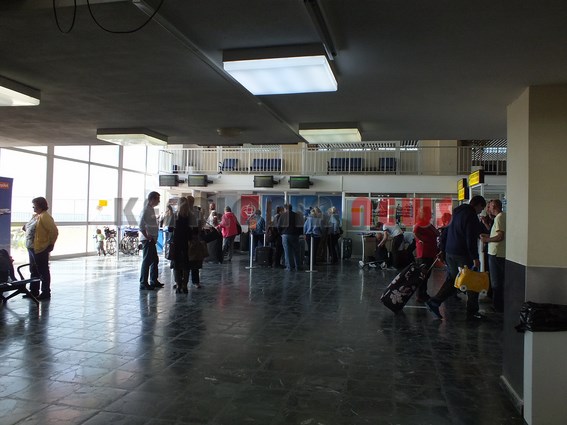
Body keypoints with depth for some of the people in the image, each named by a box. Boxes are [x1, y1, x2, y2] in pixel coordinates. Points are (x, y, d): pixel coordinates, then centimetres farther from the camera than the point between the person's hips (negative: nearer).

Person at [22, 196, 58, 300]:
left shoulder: (45, 217, -18)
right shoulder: (35, 215, 12)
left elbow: (54, 231, -21)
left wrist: (51, 244, -14)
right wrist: (26, 228, 10)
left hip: (40, 249, -10)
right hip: (32, 248, 10)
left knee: (43, 272, -1)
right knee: (34, 271, 18)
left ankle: (46, 293, 8)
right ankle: (34, 291, 29)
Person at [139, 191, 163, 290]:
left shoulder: (151, 209, 16)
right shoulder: (146, 210, -13)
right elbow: (141, 225, -22)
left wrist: (154, 237, 13)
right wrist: (147, 237, -18)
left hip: (152, 240, 10)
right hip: (147, 240, -10)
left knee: (155, 260, 16)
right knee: (147, 261, -5)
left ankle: (154, 281, 26)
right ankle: (143, 284, 2)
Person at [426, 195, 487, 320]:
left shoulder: (457, 213, 15)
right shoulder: (471, 216, -13)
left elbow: (448, 232, 19)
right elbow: (471, 239, -20)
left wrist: (443, 249, 22)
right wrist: (475, 258, -19)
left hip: (449, 252, 8)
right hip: (462, 254, -8)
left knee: (452, 279, 16)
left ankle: (434, 302, 7)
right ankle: (472, 312, 10)